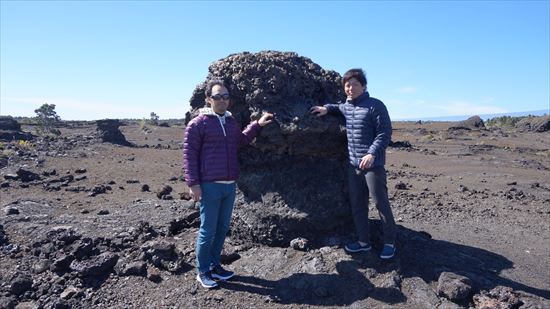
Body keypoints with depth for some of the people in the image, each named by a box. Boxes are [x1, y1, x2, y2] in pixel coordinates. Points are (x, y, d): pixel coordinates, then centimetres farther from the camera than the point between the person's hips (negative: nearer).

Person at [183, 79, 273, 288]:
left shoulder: (231, 121, 14)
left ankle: (214, 265, 29)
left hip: (230, 185, 7)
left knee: (223, 228, 14)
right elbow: (189, 154, -8)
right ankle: (203, 271, 19)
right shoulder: (198, 123, -7)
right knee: (208, 230, 3)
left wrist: (257, 125, 22)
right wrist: (193, 183, -13)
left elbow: (241, 141, 30)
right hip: (210, 186, -6)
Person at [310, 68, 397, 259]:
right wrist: (327, 108, 17)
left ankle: (390, 242, 17)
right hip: (353, 164, 7)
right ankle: (363, 241, 23)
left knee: (381, 203, 0)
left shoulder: (375, 106, -9)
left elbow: (384, 133, -14)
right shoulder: (346, 107, 12)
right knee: (357, 204, 11)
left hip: (373, 164, -7)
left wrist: (372, 153, -26)